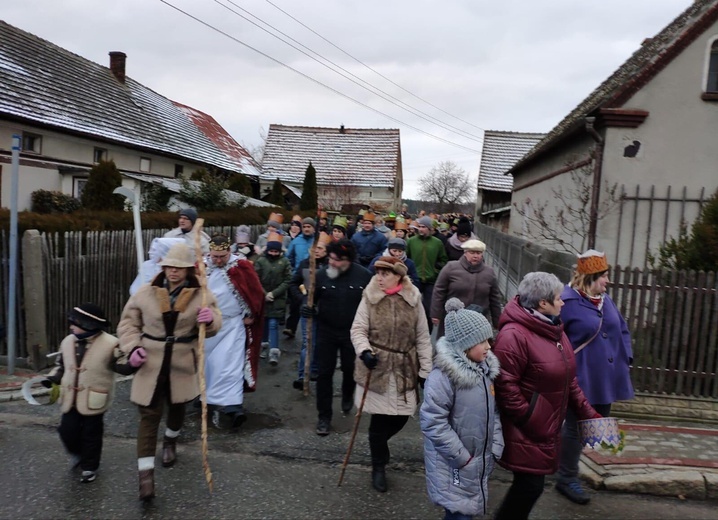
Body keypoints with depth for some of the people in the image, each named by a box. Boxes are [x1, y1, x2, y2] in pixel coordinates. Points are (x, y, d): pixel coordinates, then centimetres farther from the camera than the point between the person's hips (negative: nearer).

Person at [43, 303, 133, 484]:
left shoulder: (109, 344, -17)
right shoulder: (67, 342, 1)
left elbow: (122, 366, -13)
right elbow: (61, 366, 15)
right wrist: (52, 378, -2)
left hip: (93, 400, -5)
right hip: (71, 399, 5)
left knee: (91, 435, 7)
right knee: (67, 431, 12)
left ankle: (89, 467, 26)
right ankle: (77, 454, 43)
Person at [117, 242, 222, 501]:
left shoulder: (201, 294, -7)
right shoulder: (145, 292, -5)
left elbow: (213, 326, -7)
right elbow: (128, 322, 4)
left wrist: (210, 319, -32)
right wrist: (132, 347, -12)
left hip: (182, 364, 1)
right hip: (151, 364, -1)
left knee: (177, 408, 22)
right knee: (149, 416, -2)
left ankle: (170, 442, 53)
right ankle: (146, 474, 3)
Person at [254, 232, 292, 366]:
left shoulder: (285, 262, -3)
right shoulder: (260, 261, -2)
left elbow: (287, 281, -5)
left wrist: (274, 293, -11)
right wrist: (264, 294, -12)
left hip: (278, 299, -2)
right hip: (263, 298, 2)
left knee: (273, 324, -8)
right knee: (264, 322, 14)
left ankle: (274, 352, -10)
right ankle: (264, 343, 35)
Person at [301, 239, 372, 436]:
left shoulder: (364, 276, -12)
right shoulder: (321, 275, -10)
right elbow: (313, 299, 3)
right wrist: (308, 309, -19)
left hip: (352, 332, 0)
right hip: (326, 331, 0)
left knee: (350, 369, 19)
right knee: (324, 374, 3)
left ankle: (347, 396, 52)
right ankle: (324, 417, 17)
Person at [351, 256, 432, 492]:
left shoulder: (413, 300, -2)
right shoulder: (370, 298, -5)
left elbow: (422, 337, 3)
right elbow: (358, 329, -4)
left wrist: (426, 370, 2)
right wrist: (364, 351, -23)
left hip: (405, 368, 2)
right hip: (377, 367, -2)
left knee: (401, 416, 8)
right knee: (379, 419, 3)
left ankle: (378, 445, 41)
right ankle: (378, 467, 25)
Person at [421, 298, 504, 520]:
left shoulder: (485, 369, 2)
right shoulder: (443, 376, -24)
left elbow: (493, 411, 12)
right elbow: (434, 423, -25)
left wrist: (496, 446, 4)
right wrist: (462, 457, -18)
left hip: (480, 460, 8)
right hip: (454, 464, -7)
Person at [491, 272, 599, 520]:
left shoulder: (553, 329, 9)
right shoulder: (514, 335, -22)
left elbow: (567, 379, 16)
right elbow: (505, 385, -24)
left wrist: (586, 411, 11)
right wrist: (530, 421, -19)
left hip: (547, 427, 9)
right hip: (525, 431, -9)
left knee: (531, 484, 17)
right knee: (530, 485, -2)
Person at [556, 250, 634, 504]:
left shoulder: (605, 299, 9)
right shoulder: (568, 302, -17)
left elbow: (622, 330, 19)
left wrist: (625, 357, 9)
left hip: (605, 377, 8)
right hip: (580, 380, -8)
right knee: (576, 426, 3)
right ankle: (567, 479, 21)